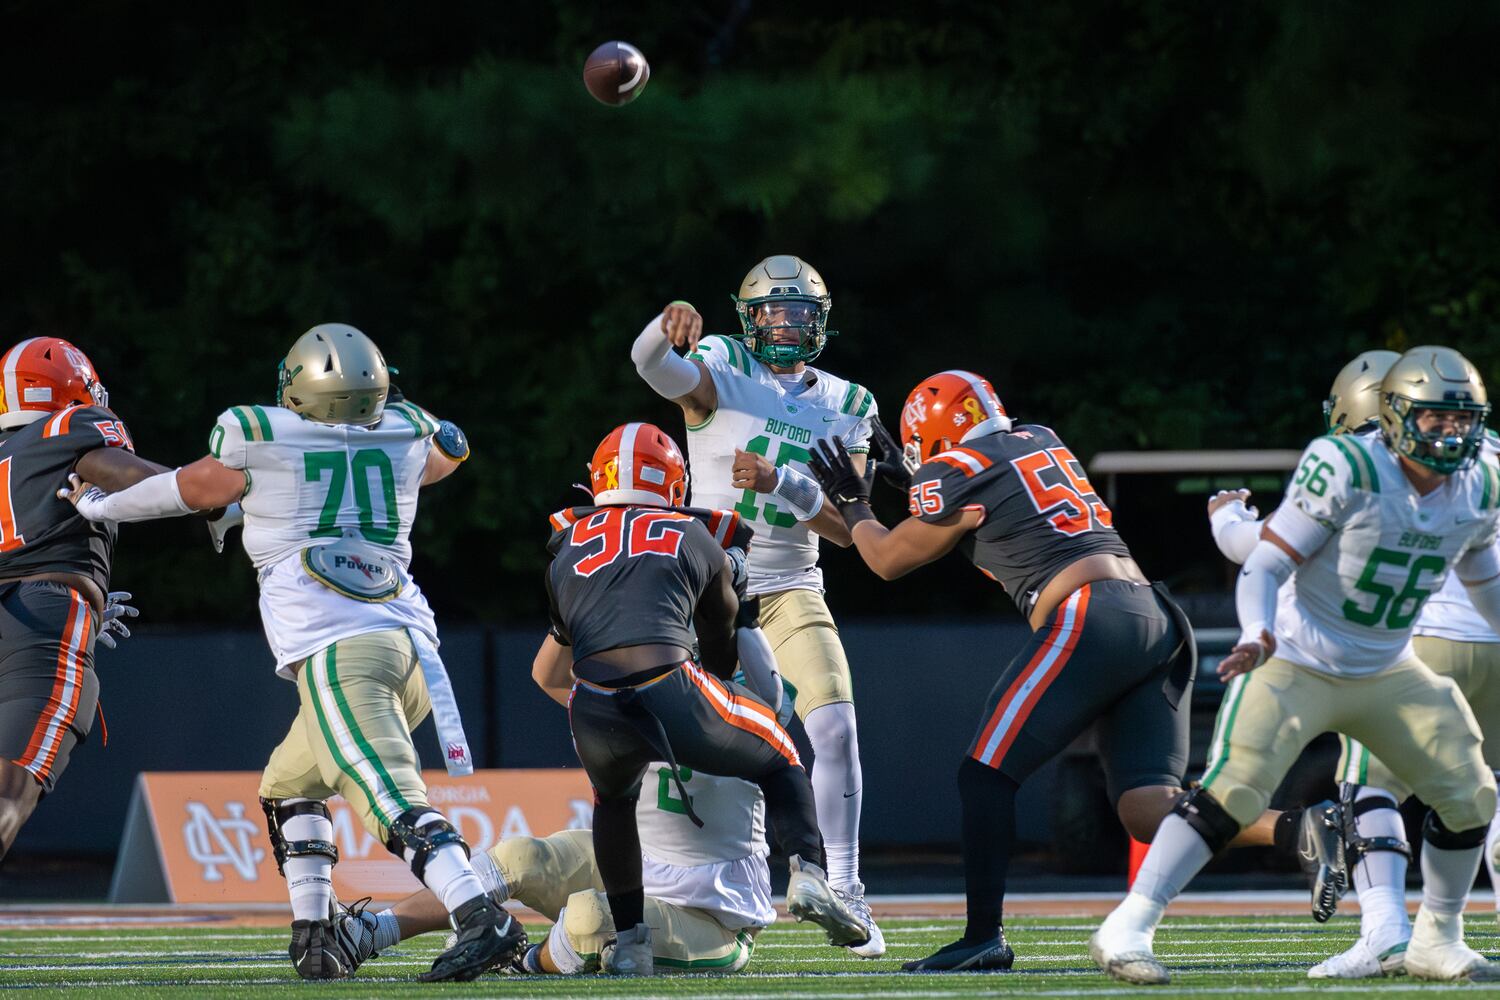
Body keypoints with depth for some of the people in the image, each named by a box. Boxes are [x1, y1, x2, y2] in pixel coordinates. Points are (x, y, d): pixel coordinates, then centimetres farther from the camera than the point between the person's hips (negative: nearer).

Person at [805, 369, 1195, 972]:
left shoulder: (957, 475, 3)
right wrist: (908, 479, 47)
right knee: (1148, 807, -2)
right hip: (1155, 615, 8)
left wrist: (852, 504, 35)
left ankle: (984, 937, -1)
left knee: (987, 776, 1)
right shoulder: (1041, 442, 24)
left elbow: (889, 560, 18)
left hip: (1089, 618, -8)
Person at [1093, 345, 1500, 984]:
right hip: (1299, 665, -7)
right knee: (1233, 791, -21)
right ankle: (1126, 930, -19)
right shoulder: (1345, 470, -22)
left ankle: (1437, 943, 22)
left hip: (1387, 674, 7)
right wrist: (1257, 636, -38)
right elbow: (1264, 565, -21)